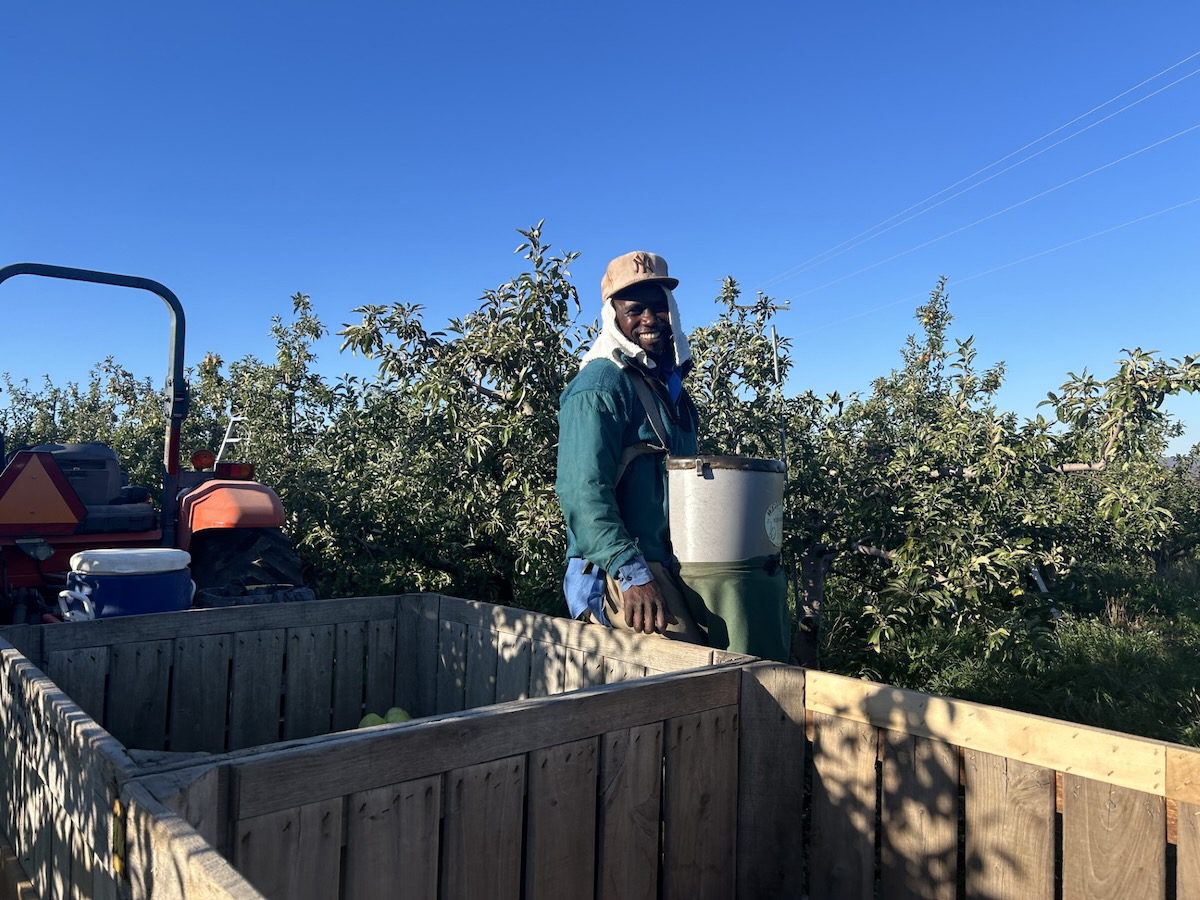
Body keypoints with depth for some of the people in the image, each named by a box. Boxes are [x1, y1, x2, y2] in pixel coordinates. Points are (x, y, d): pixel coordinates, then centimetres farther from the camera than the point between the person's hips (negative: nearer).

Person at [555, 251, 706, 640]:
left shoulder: (670, 385, 17)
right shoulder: (601, 386, -11)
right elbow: (583, 492, -21)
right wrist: (632, 574, -29)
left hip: (667, 572, 9)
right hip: (617, 576, -9)